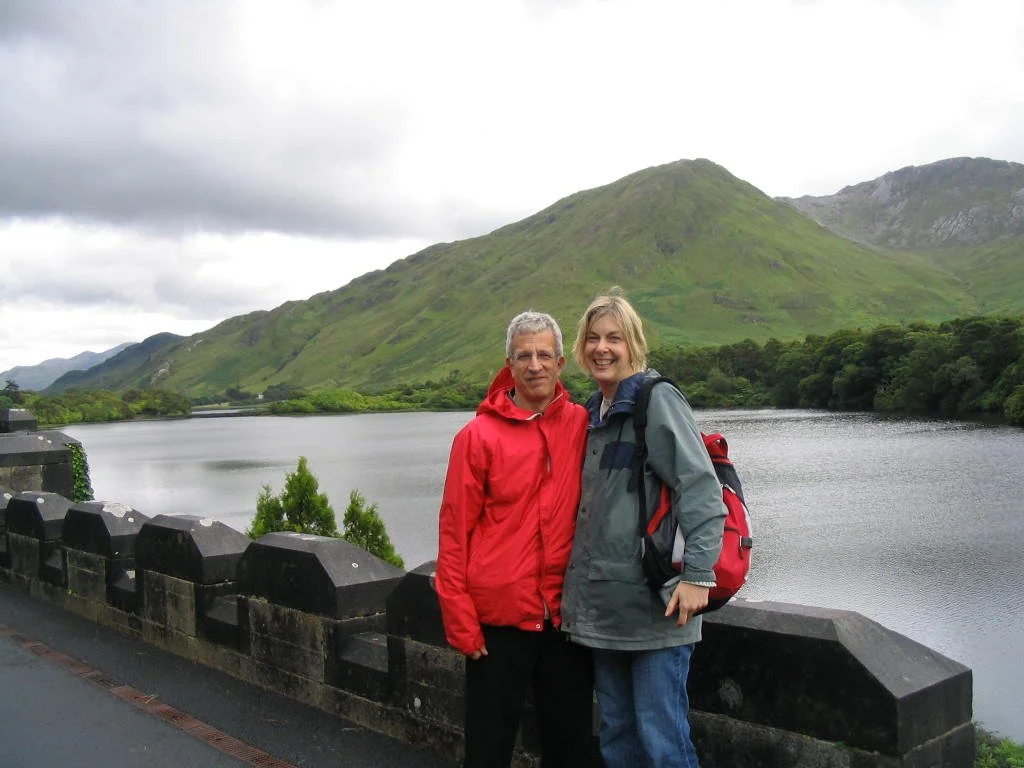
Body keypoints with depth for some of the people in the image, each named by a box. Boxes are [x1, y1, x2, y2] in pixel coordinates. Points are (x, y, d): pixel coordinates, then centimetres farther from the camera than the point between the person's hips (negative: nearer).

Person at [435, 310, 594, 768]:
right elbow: (454, 533, -5)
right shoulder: (478, 435, -6)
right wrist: (461, 619, -7)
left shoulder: (582, 426, 2)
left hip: (566, 613, 3)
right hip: (500, 617, -3)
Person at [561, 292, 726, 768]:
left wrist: (697, 573, -21)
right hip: (603, 604, 8)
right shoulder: (593, 412, 14)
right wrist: (578, 579, 20)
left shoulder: (658, 399, -8)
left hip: (654, 604, -8)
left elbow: (701, 489, -16)